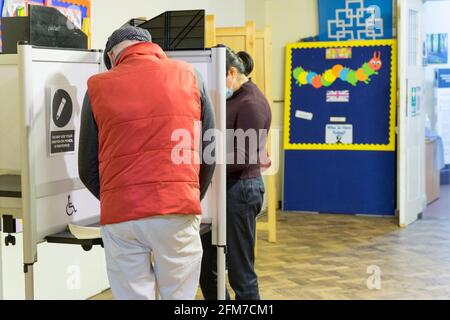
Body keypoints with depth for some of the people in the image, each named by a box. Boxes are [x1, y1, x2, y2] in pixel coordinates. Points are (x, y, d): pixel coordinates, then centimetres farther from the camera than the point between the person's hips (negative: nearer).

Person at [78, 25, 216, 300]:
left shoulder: (98, 87, 7)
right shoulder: (188, 76, 9)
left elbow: (87, 167, 9)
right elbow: (209, 149, 11)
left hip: (119, 215, 0)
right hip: (178, 210, 0)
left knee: (132, 295, 8)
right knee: (180, 296, 9)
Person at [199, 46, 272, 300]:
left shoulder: (251, 103, -13)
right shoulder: (233, 99, 14)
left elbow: (242, 157, -18)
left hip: (239, 190, -9)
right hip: (224, 189, 9)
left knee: (241, 274, 0)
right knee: (207, 268, 15)